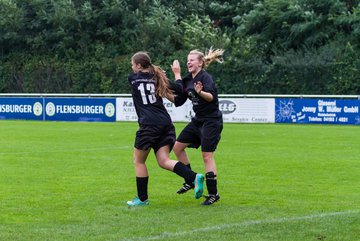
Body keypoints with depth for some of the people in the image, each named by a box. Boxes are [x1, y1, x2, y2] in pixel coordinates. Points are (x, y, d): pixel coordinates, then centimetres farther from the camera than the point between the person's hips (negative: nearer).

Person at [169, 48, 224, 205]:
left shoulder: (206, 77, -15)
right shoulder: (187, 80, 9)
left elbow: (211, 97, -32)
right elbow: (178, 101, 13)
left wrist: (200, 92, -50)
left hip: (211, 121, -9)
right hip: (198, 120, 9)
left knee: (207, 156, -11)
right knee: (178, 146, 10)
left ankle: (213, 193, -5)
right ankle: (190, 181, 21)